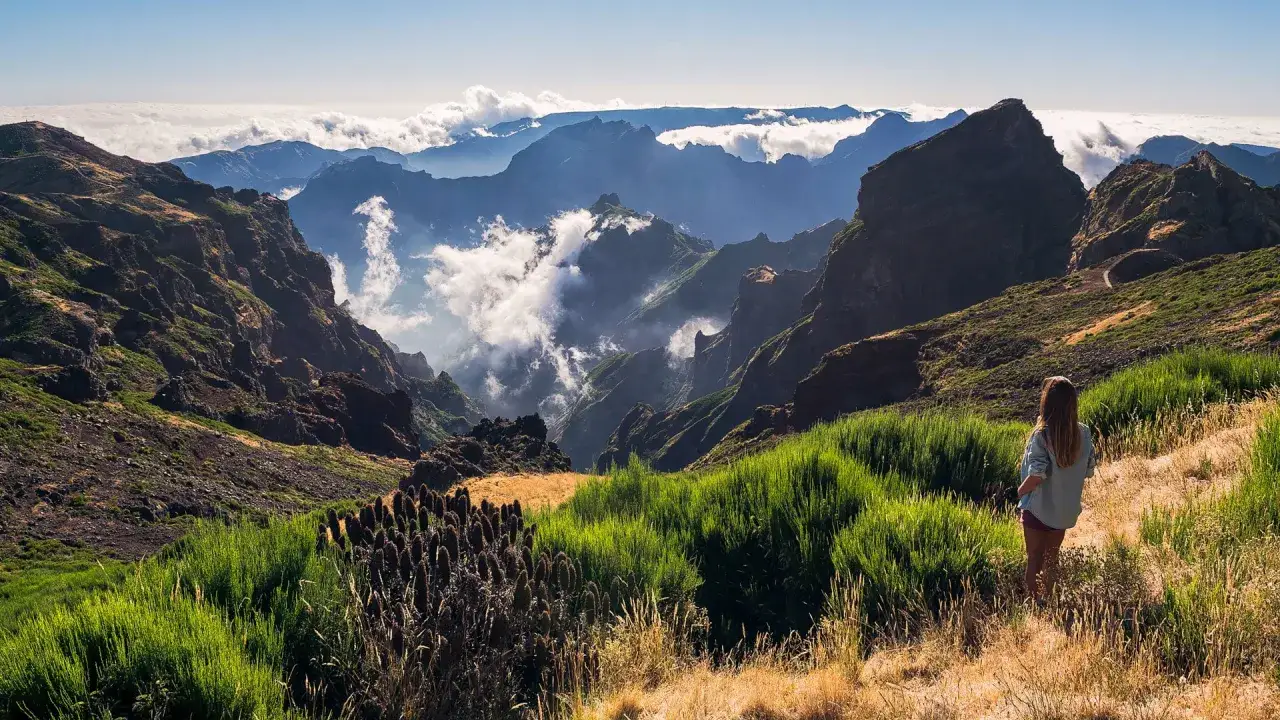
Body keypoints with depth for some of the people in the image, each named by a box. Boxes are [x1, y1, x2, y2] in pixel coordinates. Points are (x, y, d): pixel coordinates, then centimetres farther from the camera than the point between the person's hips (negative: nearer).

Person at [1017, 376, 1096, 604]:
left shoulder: (1042, 435, -25)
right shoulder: (1083, 433, -9)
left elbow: (1037, 475, -26)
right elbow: (1089, 470, 1)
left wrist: (1021, 491, -8)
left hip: (1039, 508, -5)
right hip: (1066, 509, 5)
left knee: (1034, 559, 12)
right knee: (1051, 558, 22)